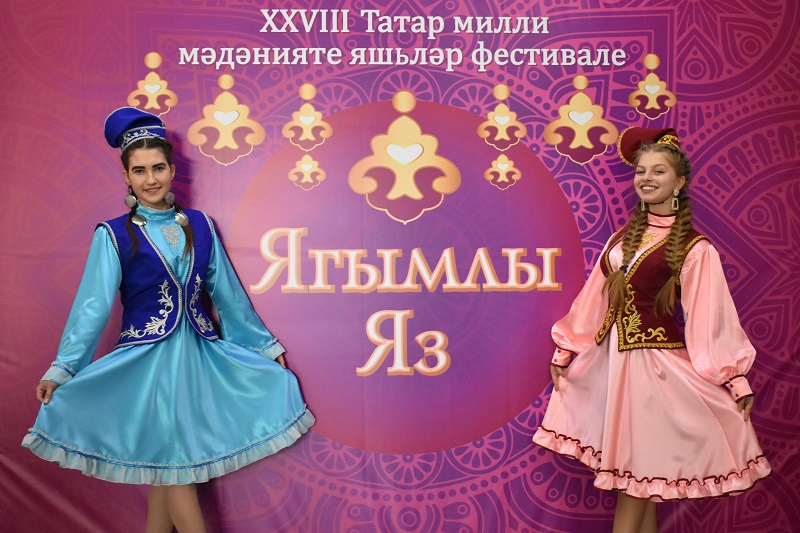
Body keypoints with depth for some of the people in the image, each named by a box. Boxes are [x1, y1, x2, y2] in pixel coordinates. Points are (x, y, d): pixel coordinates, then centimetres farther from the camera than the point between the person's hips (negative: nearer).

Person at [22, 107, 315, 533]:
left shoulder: (198, 225, 6)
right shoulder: (113, 235, -4)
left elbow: (226, 292, 11)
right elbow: (92, 305, -8)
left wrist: (265, 345, 14)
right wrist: (62, 369, -14)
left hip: (199, 352, 4)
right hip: (147, 358, -4)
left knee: (166, 465, 11)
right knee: (172, 462, 0)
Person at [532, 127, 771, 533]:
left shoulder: (694, 249, -8)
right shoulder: (623, 238, 9)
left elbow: (712, 317, -11)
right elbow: (593, 300, 12)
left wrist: (735, 381, -13)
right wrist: (565, 351, 13)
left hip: (659, 363, -5)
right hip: (614, 360, 6)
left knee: (637, 472, 3)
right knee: (637, 475, 13)